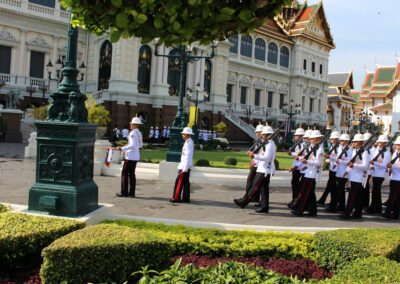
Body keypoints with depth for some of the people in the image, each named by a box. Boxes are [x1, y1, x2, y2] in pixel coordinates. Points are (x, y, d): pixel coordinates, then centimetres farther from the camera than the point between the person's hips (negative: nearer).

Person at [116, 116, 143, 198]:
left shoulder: (132, 133, -16)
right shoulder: (139, 133, 12)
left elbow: (132, 145, -24)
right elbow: (140, 145, 20)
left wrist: (122, 149, -23)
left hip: (130, 156, -9)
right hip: (136, 156, 9)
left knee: (124, 173, -4)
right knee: (132, 174, 11)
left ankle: (124, 193, -3)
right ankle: (131, 193, 13)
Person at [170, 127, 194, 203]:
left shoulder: (188, 143, -17)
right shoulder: (189, 142, 14)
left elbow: (188, 156, -21)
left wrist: (185, 168, -22)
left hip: (185, 166, -10)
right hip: (186, 165, 10)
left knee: (179, 182, -5)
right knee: (186, 182, 10)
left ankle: (176, 198, -1)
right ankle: (186, 198, 13)